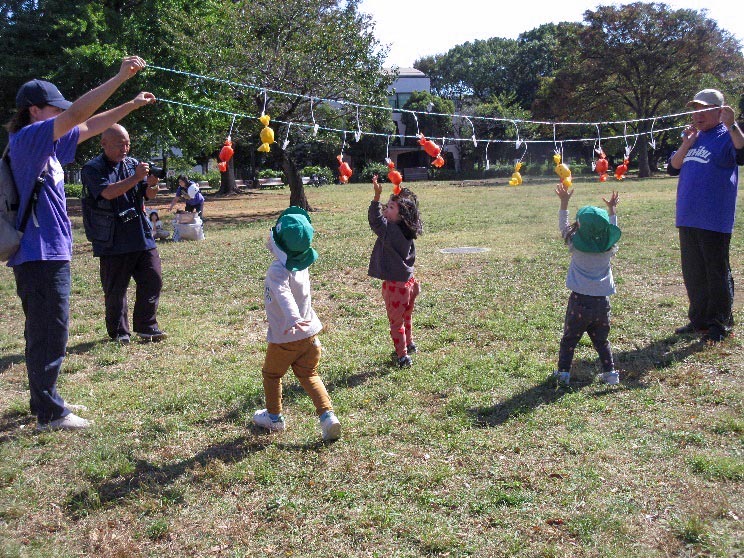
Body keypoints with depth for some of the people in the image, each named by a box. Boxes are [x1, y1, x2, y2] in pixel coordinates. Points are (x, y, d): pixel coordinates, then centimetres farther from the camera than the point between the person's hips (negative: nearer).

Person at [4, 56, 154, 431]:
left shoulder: (48, 144, 13)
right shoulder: (26, 139, -12)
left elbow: (90, 126, 20)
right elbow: (76, 115, -23)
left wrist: (133, 104, 16)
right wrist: (120, 77, -21)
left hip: (50, 254, 10)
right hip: (39, 256, -10)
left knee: (45, 334, 17)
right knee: (49, 335, -3)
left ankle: (45, 401, 29)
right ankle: (49, 414, 6)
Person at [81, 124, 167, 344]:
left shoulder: (133, 164, 11)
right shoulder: (92, 169, -4)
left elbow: (148, 195, 8)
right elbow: (108, 192, -19)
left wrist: (152, 185, -15)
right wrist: (135, 178, -25)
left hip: (142, 236, 5)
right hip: (113, 241, -5)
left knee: (153, 280, 3)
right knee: (115, 289, 3)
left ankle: (146, 326, 15)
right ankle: (119, 332, 16)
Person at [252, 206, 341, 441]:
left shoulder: (278, 270, -24)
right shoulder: (302, 265, -1)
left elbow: (284, 294, -41)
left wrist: (292, 319, -54)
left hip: (285, 338, -6)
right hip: (310, 335, 6)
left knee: (271, 375, 18)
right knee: (309, 376, 16)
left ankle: (274, 418, 33)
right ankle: (328, 415, 0)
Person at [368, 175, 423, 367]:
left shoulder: (391, 231, -24)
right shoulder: (406, 232, 0)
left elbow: (375, 220, -30)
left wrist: (377, 196, -34)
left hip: (395, 285, -8)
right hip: (408, 281, 8)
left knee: (396, 322, 7)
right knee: (406, 317, 27)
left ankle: (403, 355, 14)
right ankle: (409, 344, 45)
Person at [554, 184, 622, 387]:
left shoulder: (576, 244, -8)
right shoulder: (609, 246, -2)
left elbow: (563, 226, 8)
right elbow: (612, 228, 19)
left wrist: (564, 201, 13)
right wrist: (612, 209, 32)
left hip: (579, 300, -2)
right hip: (602, 300, 3)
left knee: (569, 338, 9)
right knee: (601, 340, 15)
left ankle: (563, 372, 10)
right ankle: (610, 372, 12)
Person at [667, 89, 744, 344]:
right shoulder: (693, 137, 15)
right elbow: (672, 168, 10)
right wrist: (685, 145, -4)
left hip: (714, 220, -7)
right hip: (688, 218, 7)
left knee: (717, 272, 2)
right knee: (693, 272, 14)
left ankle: (720, 325, 11)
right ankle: (699, 319, 26)